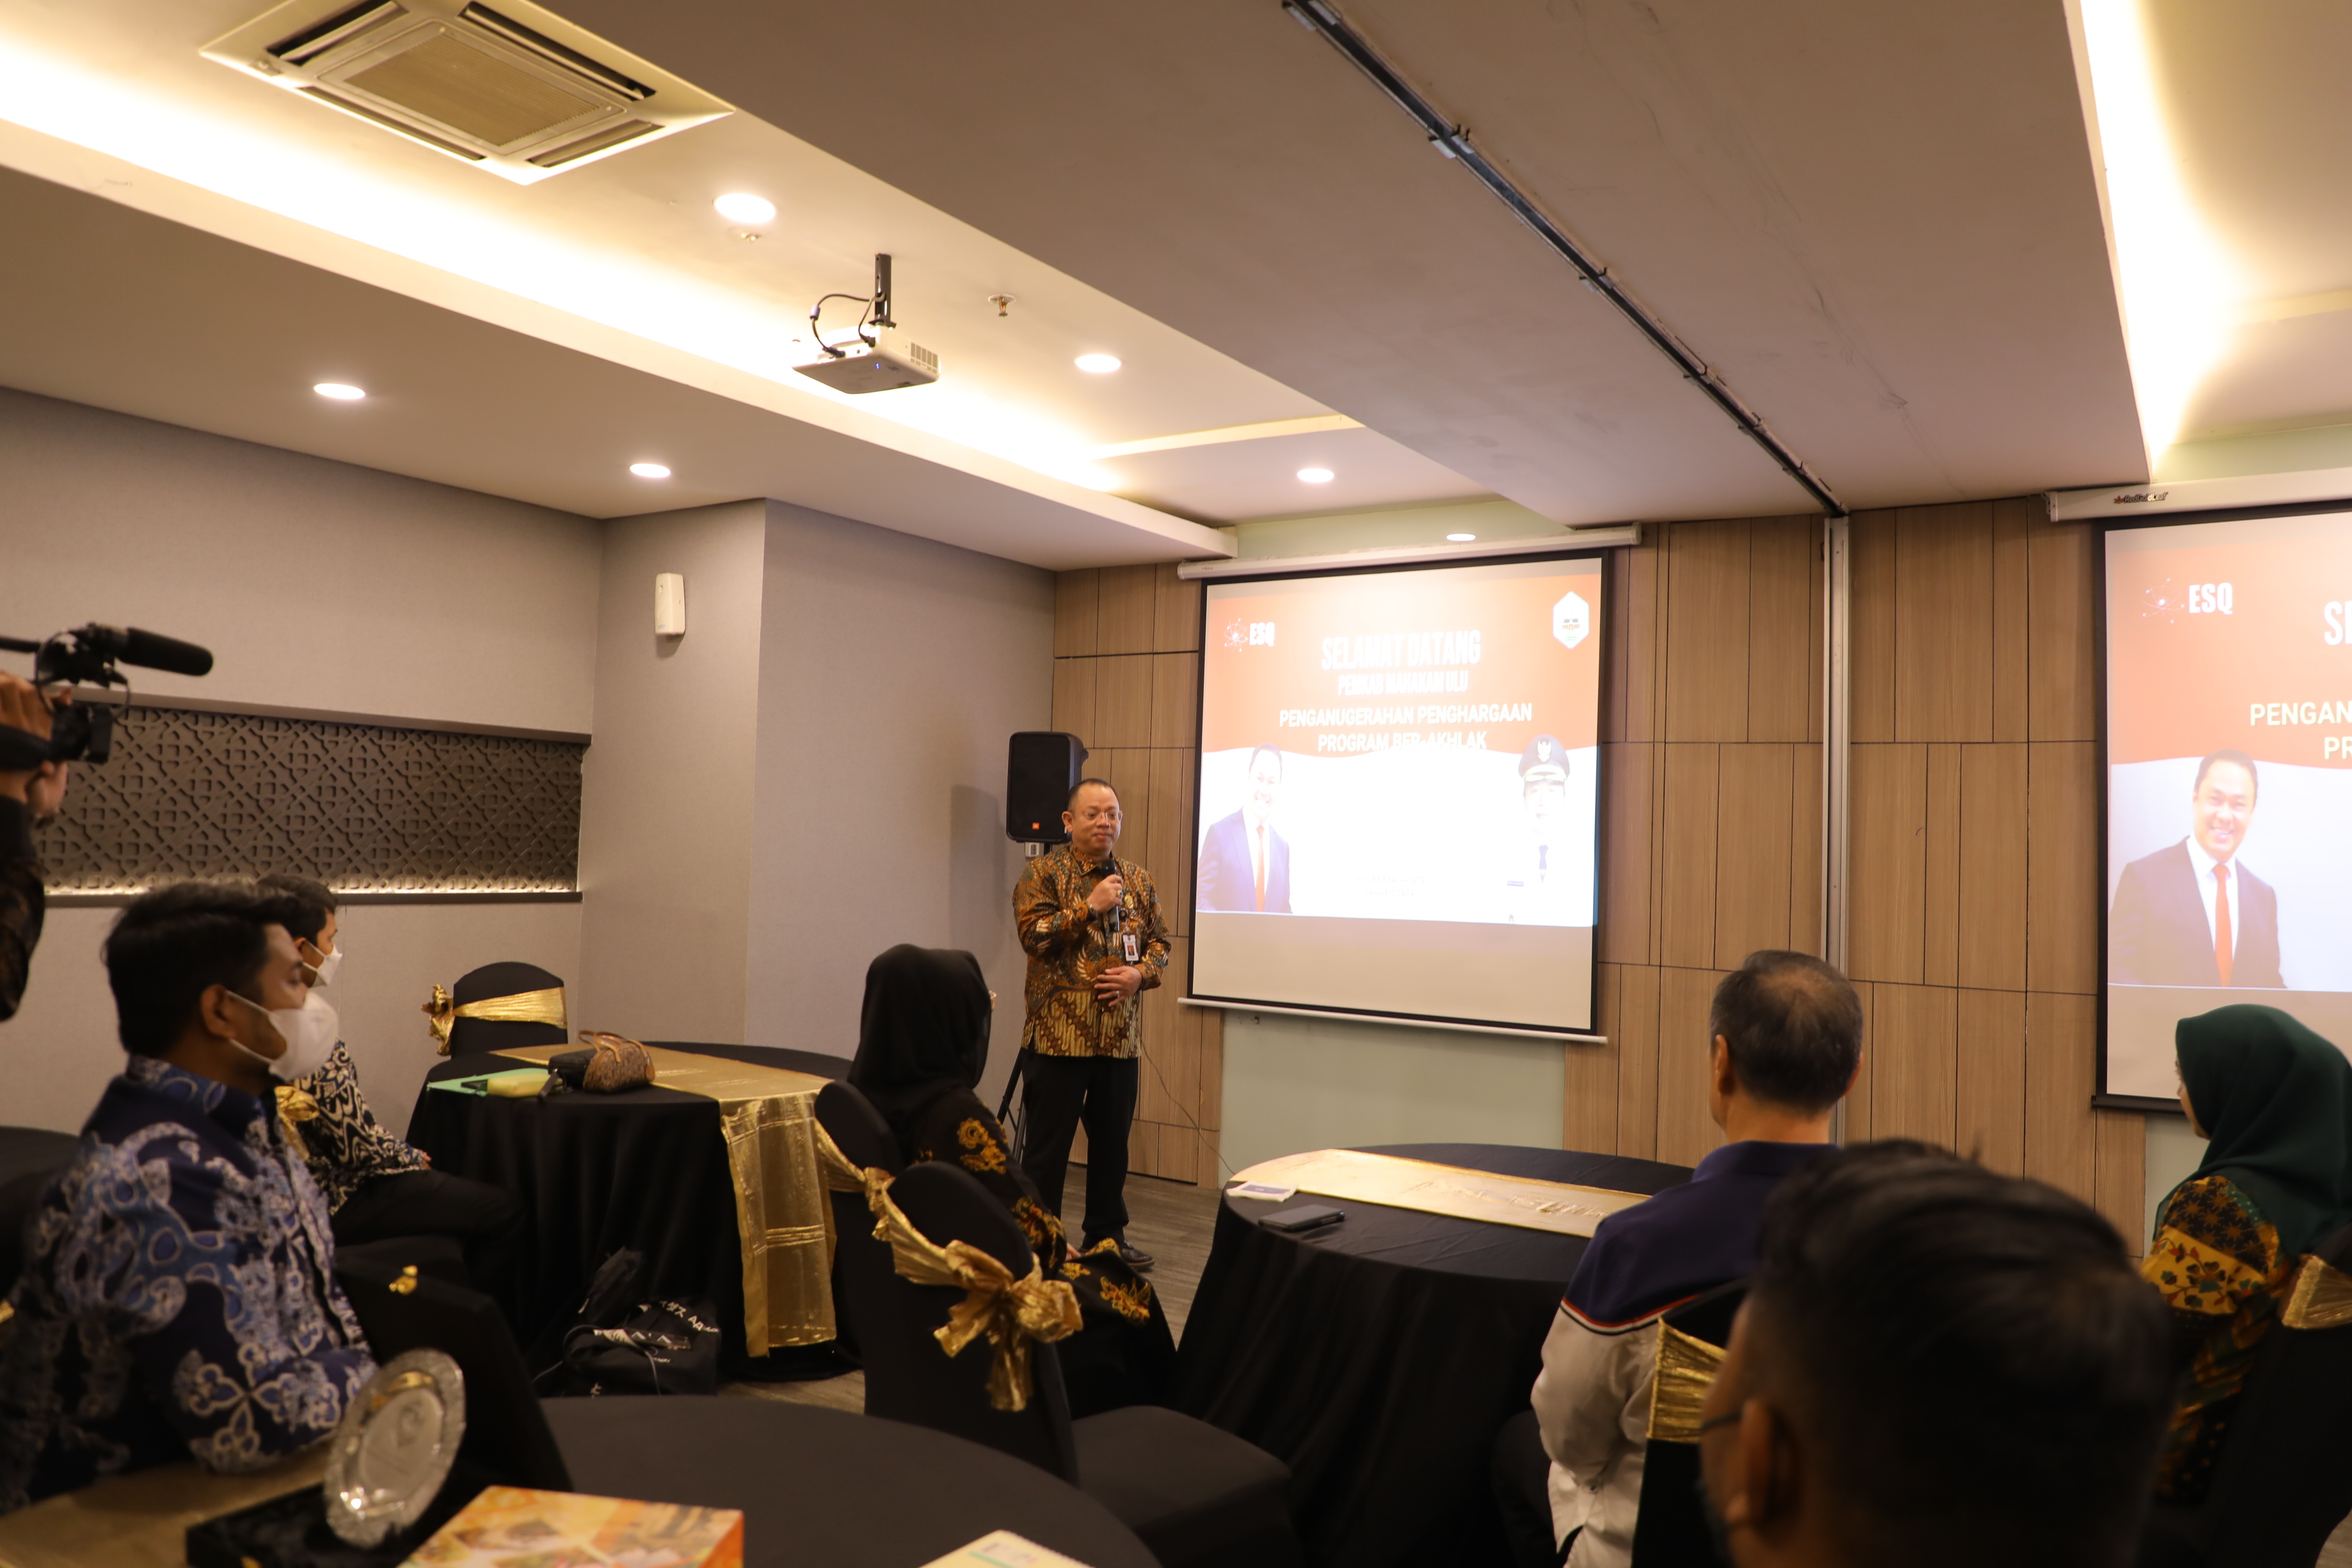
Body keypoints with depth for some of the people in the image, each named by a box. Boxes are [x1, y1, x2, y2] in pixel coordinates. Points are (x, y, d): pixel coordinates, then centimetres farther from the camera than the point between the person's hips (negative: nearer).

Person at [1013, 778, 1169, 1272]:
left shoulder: (1137, 880, 13)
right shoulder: (1043, 873, -2)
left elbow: (1159, 942, 14)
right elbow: (1033, 934, -14)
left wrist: (1140, 974, -6)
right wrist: (1090, 906, -17)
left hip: (1120, 1038, 5)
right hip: (1059, 1035, -5)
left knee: (1112, 1143, 14)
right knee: (1048, 1146, 2)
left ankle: (1107, 1236, 27)